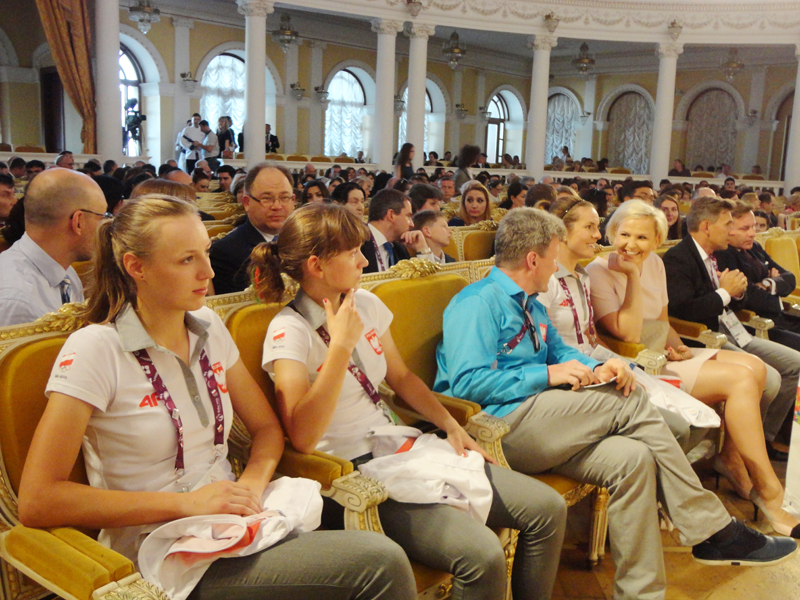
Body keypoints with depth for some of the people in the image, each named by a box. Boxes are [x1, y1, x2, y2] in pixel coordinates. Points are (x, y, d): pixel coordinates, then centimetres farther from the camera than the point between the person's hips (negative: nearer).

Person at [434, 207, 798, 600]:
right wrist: (547, 375, -14)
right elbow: (467, 381, -18)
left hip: (535, 427, 9)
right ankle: (714, 530, -4)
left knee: (631, 458, -16)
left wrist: (595, 370, 3)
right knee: (630, 403, -16)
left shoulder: (530, 306, 25)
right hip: (499, 427, -9)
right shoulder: (477, 303, -7)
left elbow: (559, 351, 27)